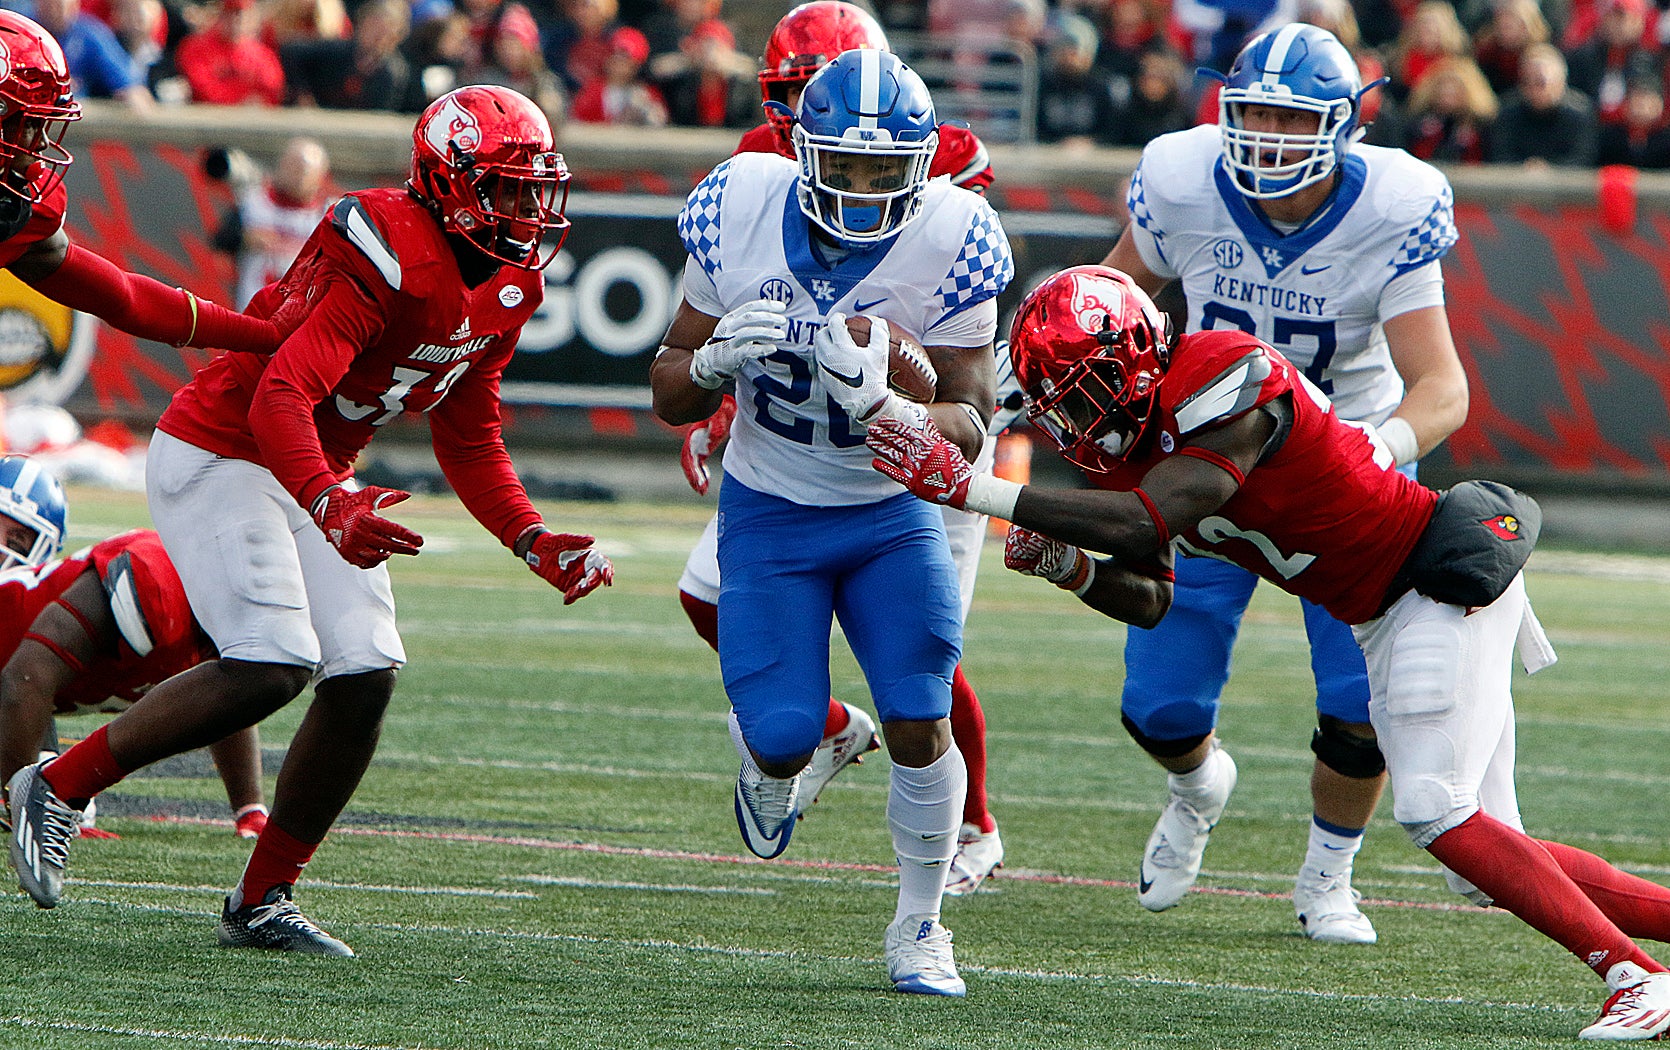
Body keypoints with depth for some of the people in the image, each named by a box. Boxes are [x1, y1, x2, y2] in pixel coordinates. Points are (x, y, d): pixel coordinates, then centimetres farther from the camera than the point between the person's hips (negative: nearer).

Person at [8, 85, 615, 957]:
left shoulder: (507, 287, 3)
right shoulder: (389, 260, -27)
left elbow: (469, 443, 14)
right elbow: (281, 397, -35)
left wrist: (534, 543, 1)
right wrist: (330, 508, -50)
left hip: (316, 472, 9)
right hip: (219, 453, -9)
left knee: (365, 677, -3)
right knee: (272, 667, -21)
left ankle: (262, 902, 8)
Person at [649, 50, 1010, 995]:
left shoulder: (950, 244, -21)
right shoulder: (739, 214, -17)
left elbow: (971, 424, -17)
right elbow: (671, 397, -6)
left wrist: (884, 403, -37)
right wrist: (715, 359, -30)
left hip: (893, 511, 0)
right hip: (770, 513, 0)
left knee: (921, 725, -11)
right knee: (784, 733, -10)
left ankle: (919, 927, 12)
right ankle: (771, 768, 31)